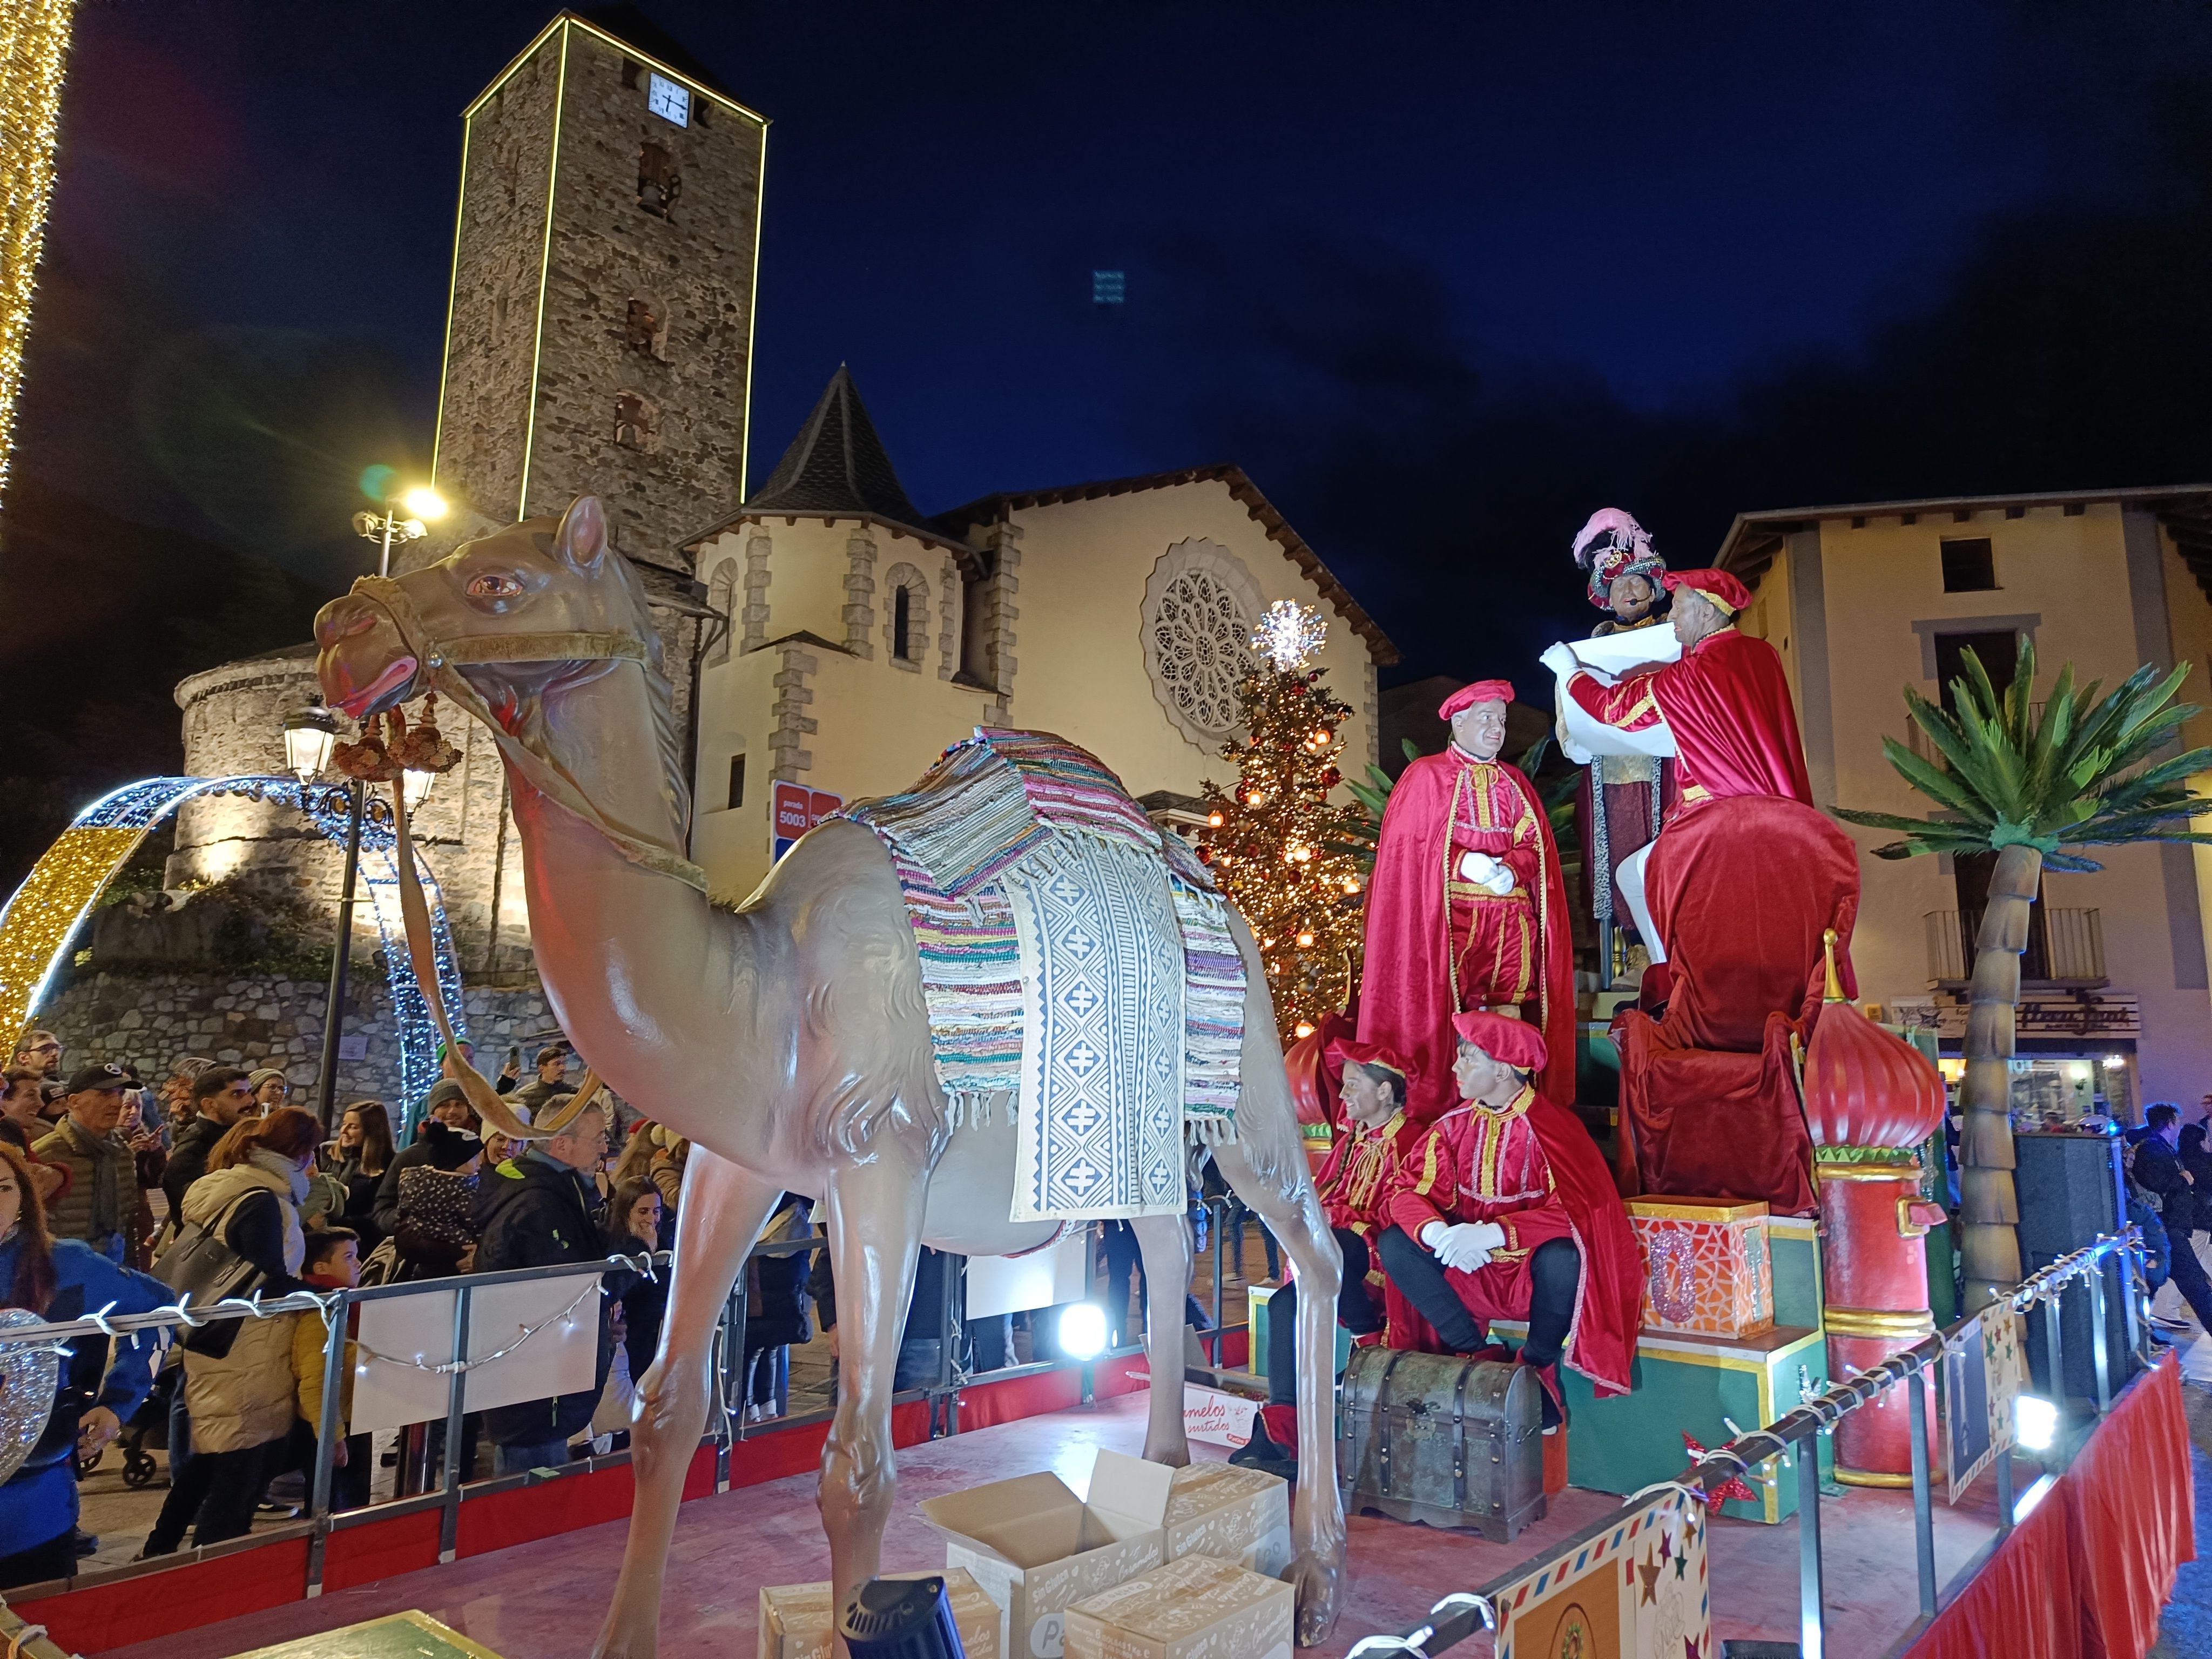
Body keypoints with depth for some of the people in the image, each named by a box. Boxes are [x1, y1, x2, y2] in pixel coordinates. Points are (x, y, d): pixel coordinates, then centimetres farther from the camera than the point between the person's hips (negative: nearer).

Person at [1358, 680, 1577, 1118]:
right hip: (1449, 918, -4)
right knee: (1447, 1015, -7)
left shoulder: (1516, 783, 19)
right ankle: (1440, 1109, -1)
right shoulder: (1426, 776, 3)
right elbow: (1408, 849, -5)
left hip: (1512, 922, 4)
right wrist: (1465, 863, -18)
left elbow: (1534, 846, 11)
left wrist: (1510, 869, -10)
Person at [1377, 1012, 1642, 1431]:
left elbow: (1573, 1210, -26)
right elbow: (1408, 1191, -6)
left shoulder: (1552, 1127, -16)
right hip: (1474, 1270, 5)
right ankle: (1473, 1353, -2)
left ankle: (1539, 1369, -6)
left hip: (1534, 1267, -4)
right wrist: (1437, 1232, -29)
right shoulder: (1455, 1125, -2)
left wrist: (1493, 1233, -36)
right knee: (1395, 1245, -16)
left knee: (1562, 1260, -36)